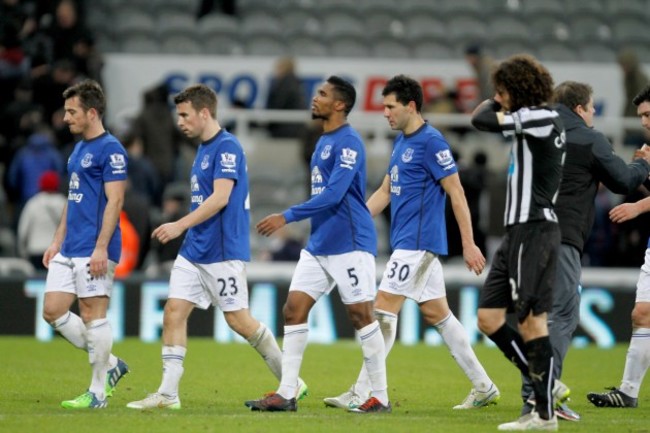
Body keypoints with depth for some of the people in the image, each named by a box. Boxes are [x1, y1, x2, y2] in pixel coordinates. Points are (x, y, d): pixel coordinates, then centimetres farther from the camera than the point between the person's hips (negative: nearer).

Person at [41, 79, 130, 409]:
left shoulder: (110, 150, -11)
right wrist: (57, 242, 20)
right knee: (53, 312, 6)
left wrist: (101, 248, -21)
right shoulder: (78, 150, 17)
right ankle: (109, 364, 18)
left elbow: (115, 201, -16)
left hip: (93, 252, -9)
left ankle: (97, 392, 4)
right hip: (68, 251, 9)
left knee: (92, 314, -5)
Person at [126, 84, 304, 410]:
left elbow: (220, 198, -21)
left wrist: (181, 225, -23)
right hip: (194, 251, 9)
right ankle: (168, 393, -2)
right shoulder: (203, 150, 15)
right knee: (174, 310, -1)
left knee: (238, 319, -4)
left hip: (223, 252, -9)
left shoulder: (227, 147, -13)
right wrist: (184, 230, 19)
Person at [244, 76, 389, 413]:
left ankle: (380, 397, 3)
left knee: (360, 315, -5)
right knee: (294, 309, 2)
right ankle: (286, 394, 3)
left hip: (349, 245, -9)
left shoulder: (348, 142, -14)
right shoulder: (324, 141, 15)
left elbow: (332, 195, -23)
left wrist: (287, 217, -24)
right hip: (318, 244, 9)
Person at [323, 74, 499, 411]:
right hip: (408, 242, 10)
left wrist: (469, 244, -15)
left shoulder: (431, 142, -13)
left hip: (417, 242, -10)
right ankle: (483, 387, 16)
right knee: (436, 313, 11)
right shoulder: (401, 142, 15)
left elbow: (456, 193, -14)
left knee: (384, 308, -11)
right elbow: (385, 191, 22)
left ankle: (362, 393, -11)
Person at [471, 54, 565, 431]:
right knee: (489, 317, 8)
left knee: (532, 321, -8)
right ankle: (544, 391, 11)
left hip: (534, 231, -10)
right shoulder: (536, 122, 17)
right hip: (519, 230, 10)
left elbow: (482, 120, -17)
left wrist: (493, 103, 2)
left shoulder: (540, 117, -13)